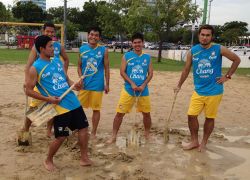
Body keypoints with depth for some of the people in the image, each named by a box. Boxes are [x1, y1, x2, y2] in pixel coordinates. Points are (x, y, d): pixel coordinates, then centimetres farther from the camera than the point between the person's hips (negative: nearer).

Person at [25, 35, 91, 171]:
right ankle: (48, 161, 24)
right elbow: (29, 91, -7)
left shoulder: (57, 61, 12)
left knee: (83, 127, 8)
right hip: (59, 107, -7)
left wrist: (74, 85, -3)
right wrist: (48, 99, -17)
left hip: (74, 102, 7)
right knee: (61, 137, -1)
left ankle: (84, 158, 22)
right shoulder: (35, 68, -7)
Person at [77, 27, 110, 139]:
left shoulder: (103, 50, -3)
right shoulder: (82, 49, 3)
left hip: (98, 85, -2)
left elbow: (106, 68, 1)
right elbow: (79, 66, 8)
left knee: (96, 109, 6)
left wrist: (107, 84, -1)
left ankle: (93, 132, 20)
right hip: (84, 84, 2)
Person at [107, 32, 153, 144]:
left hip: (143, 90, 2)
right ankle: (113, 136, 8)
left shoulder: (147, 57, 7)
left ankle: (147, 135, 31)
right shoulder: (127, 56, 1)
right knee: (120, 113, -4)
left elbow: (150, 73, 4)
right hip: (128, 89, -2)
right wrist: (132, 84, -14)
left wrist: (143, 85, -10)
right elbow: (122, 72, -4)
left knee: (146, 113, 10)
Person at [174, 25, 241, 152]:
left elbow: (236, 60, 3)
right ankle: (194, 141, 20)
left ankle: (203, 143, 26)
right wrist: (179, 85, 11)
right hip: (198, 91, 3)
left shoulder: (219, 49, -8)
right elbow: (186, 70, 9)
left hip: (214, 91, -2)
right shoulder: (193, 51, -1)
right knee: (191, 115, 1)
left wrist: (227, 76, -2)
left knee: (210, 118, 7)